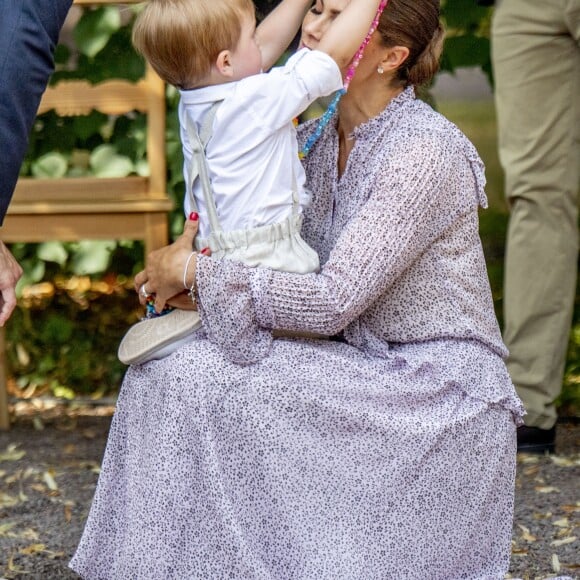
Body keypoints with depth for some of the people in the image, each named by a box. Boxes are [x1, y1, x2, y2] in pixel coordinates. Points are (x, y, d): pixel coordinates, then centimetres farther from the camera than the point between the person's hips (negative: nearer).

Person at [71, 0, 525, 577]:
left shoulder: (425, 151, -19)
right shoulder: (317, 139, 6)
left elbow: (330, 302, -24)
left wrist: (197, 272, -15)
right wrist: (189, 243, -1)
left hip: (441, 394, -8)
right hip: (372, 377, 8)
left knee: (204, 377, -21)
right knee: (167, 366, -8)